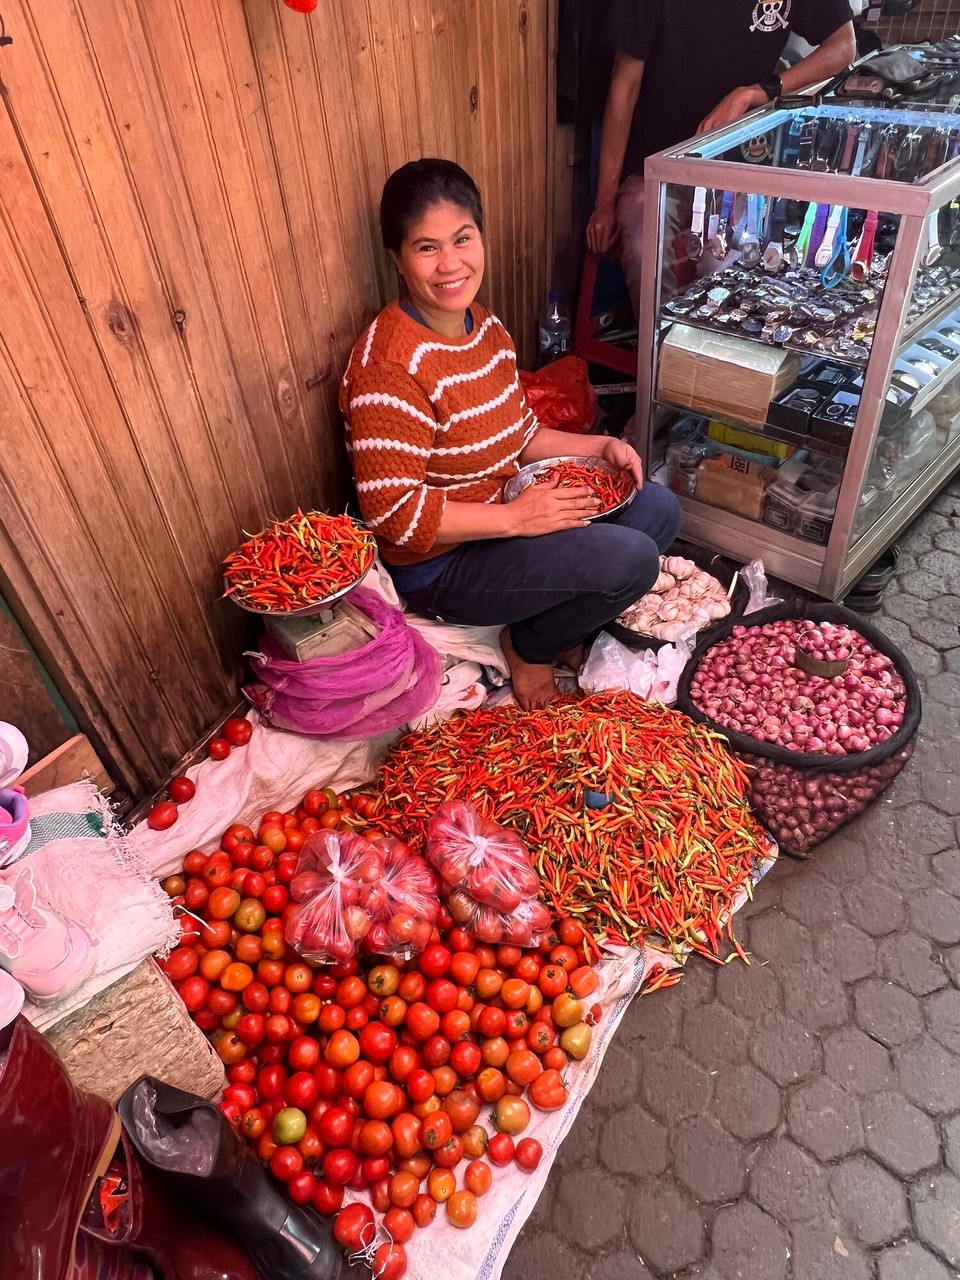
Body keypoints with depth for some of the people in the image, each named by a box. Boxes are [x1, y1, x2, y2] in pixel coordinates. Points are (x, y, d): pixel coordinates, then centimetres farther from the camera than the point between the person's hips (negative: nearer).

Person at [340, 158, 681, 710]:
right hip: (439, 565, -9)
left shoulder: (484, 324, 3)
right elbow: (394, 514, -25)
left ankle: (561, 624, 14)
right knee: (630, 558, -22)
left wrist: (599, 447, -2)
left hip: (508, 509, 9)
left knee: (659, 510, 4)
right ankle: (531, 647, 4)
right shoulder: (390, 367, -25)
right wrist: (517, 518, -25)